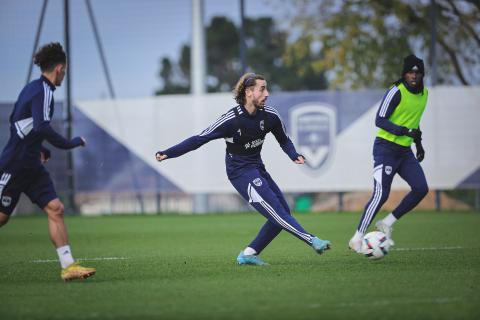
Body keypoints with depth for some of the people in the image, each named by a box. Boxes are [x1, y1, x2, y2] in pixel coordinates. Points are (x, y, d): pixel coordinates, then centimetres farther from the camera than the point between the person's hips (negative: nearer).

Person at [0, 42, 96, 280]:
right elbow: (42, 127, -29)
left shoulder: (32, 88, 13)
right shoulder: (43, 91, -15)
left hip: (31, 167, 9)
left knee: (55, 208, -3)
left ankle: (68, 266, -7)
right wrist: (70, 144, -20)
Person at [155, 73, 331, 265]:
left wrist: (294, 156, -7)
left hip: (258, 169, 7)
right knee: (276, 211, -21)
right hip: (241, 172, -7)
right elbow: (200, 139, -13)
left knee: (283, 212, -1)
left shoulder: (270, 115, -4)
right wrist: (168, 154, -16)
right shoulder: (231, 120, -19)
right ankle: (311, 240, -30)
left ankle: (248, 254, 6)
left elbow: (284, 140, 13)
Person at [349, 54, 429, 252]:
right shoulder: (397, 91, -14)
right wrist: (406, 131, -28)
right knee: (381, 194, -15)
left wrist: (418, 143, 25)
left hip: (405, 151, 7)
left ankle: (387, 223, 5)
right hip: (386, 148, -7)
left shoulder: (424, 93, 10)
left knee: (421, 188, -8)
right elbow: (380, 120, -19)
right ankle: (357, 238, -8)